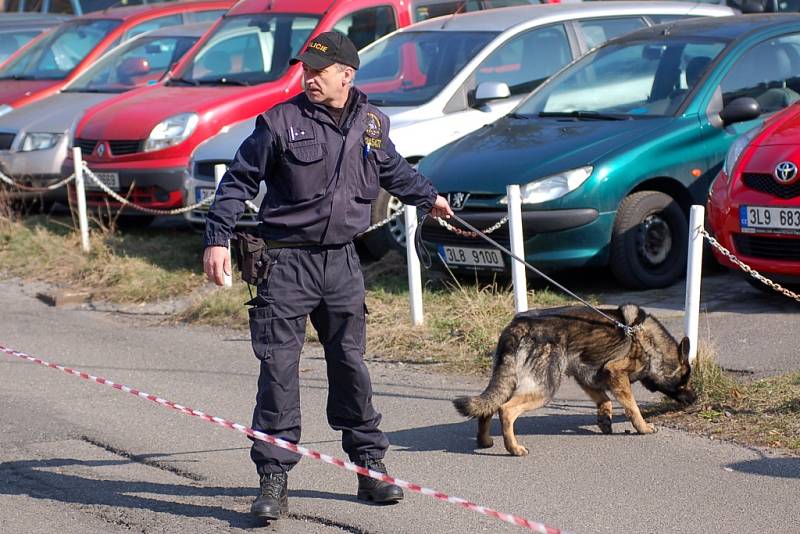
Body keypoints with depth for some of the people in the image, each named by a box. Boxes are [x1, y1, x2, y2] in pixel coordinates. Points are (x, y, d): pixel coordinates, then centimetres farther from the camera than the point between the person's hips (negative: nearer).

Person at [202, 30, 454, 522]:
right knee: (279, 367, -7)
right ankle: (274, 478, -3)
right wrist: (218, 238, -13)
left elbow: (393, 169, 28)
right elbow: (239, 180, -4)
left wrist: (429, 198, 43)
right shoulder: (280, 122, -6)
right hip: (287, 261, -3)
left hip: (343, 262, 4)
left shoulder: (372, 123, 7)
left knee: (350, 364, 10)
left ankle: (370, 466, 21)